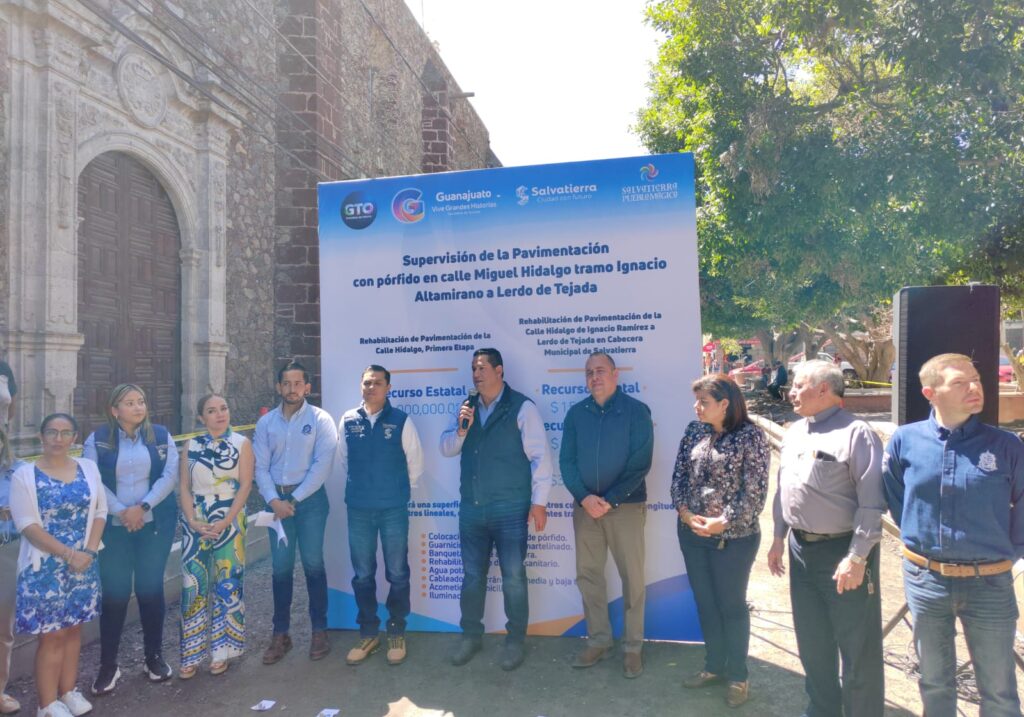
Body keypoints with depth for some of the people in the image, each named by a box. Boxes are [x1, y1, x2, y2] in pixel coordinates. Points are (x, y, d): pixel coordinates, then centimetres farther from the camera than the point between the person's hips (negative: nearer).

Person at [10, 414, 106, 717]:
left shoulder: (88, 468, 4)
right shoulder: (25, 475, -6)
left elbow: (100, 512, 4)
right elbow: (27, 525, -12)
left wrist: (88, 551, -9)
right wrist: (67, 553, -18)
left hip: (83, 564, 4)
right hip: (45, 566, -4)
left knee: (73, 629, 13)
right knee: (51, 635, 2)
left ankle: (68, 691, 27)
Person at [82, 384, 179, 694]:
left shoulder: (161, 435, 3)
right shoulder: (97, 439, 0)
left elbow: (170, 475, -4)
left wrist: (142, 507, -15)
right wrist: (121, 511, -15)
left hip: (155, 524, 1)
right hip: (113, 526, -1)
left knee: (151, 588, 7)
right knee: (114, 592, 2)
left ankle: (154, 656, 22)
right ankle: (108, 665, 17)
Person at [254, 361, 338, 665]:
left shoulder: (320, 419, -4)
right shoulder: (266, 423, 7)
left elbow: (322, 464, -10)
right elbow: (260, 466, 4)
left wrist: (294, 499, -11)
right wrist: (274, 500, -10)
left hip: (309, 498, -3)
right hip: (277, 499, 3)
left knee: (313, 565, 3)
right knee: (281, 568, 8)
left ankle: (319, 630, 16)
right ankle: (280, 634, 19)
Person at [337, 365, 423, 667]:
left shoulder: (401, 421, -7)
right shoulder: (348, 421, 1)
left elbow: (415, 463, 3)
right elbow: (342, 461, 13)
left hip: (393, 509, -2)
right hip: (358, 510, 2)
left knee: (397, 573, 8)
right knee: (362, 575, 11)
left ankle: (396, 633, 24)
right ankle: (368, 633, 27)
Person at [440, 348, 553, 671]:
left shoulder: (522, 407, -8)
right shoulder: (466, 408, 9)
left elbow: (539, 456, -9)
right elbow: (446, 449, 9)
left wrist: (538, 501, -11)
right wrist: (461, 429, -11)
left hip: (510, 509, -5)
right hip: (471, 508, 5)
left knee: (513, 577, 5)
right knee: (472, 575, 15)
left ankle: (515, 640, 22)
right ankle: (471, 635, 31)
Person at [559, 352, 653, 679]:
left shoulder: (636, 410, -4)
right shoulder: (576, 413, 6)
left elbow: (641, 462, -10)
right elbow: (566, 460, 3)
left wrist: (610, 500, -15)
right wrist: (584, 497, -12)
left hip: (626, 506, -3)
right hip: (585, 506, 4)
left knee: (632, 577, 3)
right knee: (588, 575, 10)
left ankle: (633, 646, 18)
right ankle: (598, 641, 25)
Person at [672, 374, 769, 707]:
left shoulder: (751, 436, -13)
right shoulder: (693, 431, 3)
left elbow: (755, 492, -15)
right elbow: (679, 475, 5)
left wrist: (723, 522, -19)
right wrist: (684, 512, -9)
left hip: (733, 537, -5)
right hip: (691, 533, 5)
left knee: (732, 605, 10)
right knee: (705, 603, 17)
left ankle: (738, 675, 28)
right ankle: (714, 666, 35)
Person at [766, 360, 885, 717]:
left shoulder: (855, 433, -15)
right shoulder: (794, 432, 9)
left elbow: (871, 503, -18)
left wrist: (857, 557, -20)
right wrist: (779, 538, 16)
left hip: (843, 550, -8)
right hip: (801, 549, 8)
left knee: (858, 647, 6)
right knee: (812, 641, 20)